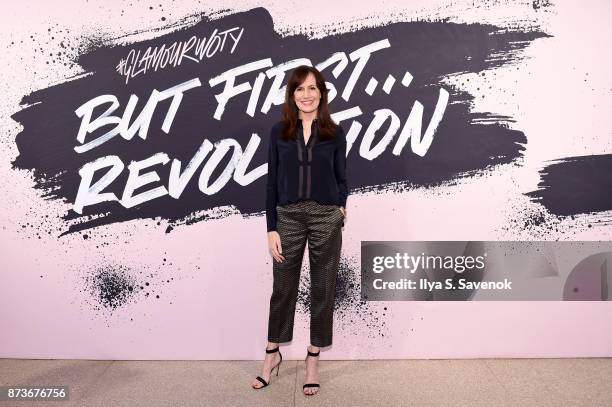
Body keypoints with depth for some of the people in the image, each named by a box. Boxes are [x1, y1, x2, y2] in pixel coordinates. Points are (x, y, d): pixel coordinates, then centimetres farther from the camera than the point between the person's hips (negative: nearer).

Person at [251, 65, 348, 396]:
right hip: (288, 216, 1)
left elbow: (341, 180, 8)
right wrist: (271, 228, -3)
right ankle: (272, 354, 31)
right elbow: (272, 182, 2)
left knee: (323, 289, 7)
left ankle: (313, 359, 25)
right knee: (283, 287, 11)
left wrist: (340, 209, -8)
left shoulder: (335, 133, 3)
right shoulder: (279, 132, 4)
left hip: (326, 217, 0)